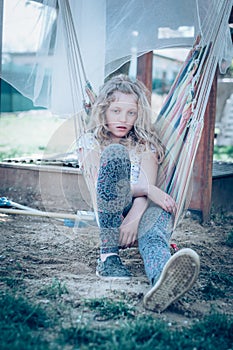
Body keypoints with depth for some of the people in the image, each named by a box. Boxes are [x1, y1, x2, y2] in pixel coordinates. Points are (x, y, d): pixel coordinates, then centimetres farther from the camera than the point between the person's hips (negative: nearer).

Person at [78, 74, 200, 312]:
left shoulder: (145, 143, 13)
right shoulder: (91, 141, 9)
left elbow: (148, 186, -6)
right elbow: (100, 185, -8)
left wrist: (134, 218, -28)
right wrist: (146, 189, -23)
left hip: (139, 212, 1)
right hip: (107, 216, -1)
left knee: (160, 210, -37)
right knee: (115, 153, -26)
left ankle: (163, 281, -74)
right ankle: (109, 256, -34)